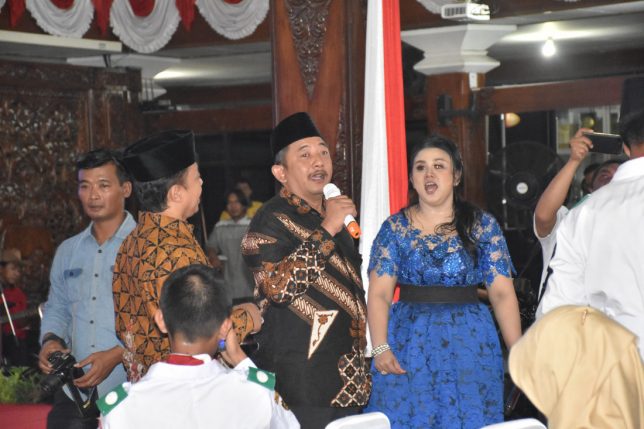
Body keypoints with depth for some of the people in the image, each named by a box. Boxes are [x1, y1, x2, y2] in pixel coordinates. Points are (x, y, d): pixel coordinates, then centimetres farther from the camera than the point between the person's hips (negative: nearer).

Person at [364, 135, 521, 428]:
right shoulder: (395, 228, 3)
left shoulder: (483, 226, 3)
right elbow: (379, 294, -3)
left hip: (470, 344, 0)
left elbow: (503, 294, -2)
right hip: (409, 345, 0)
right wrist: (380, 348, -17)